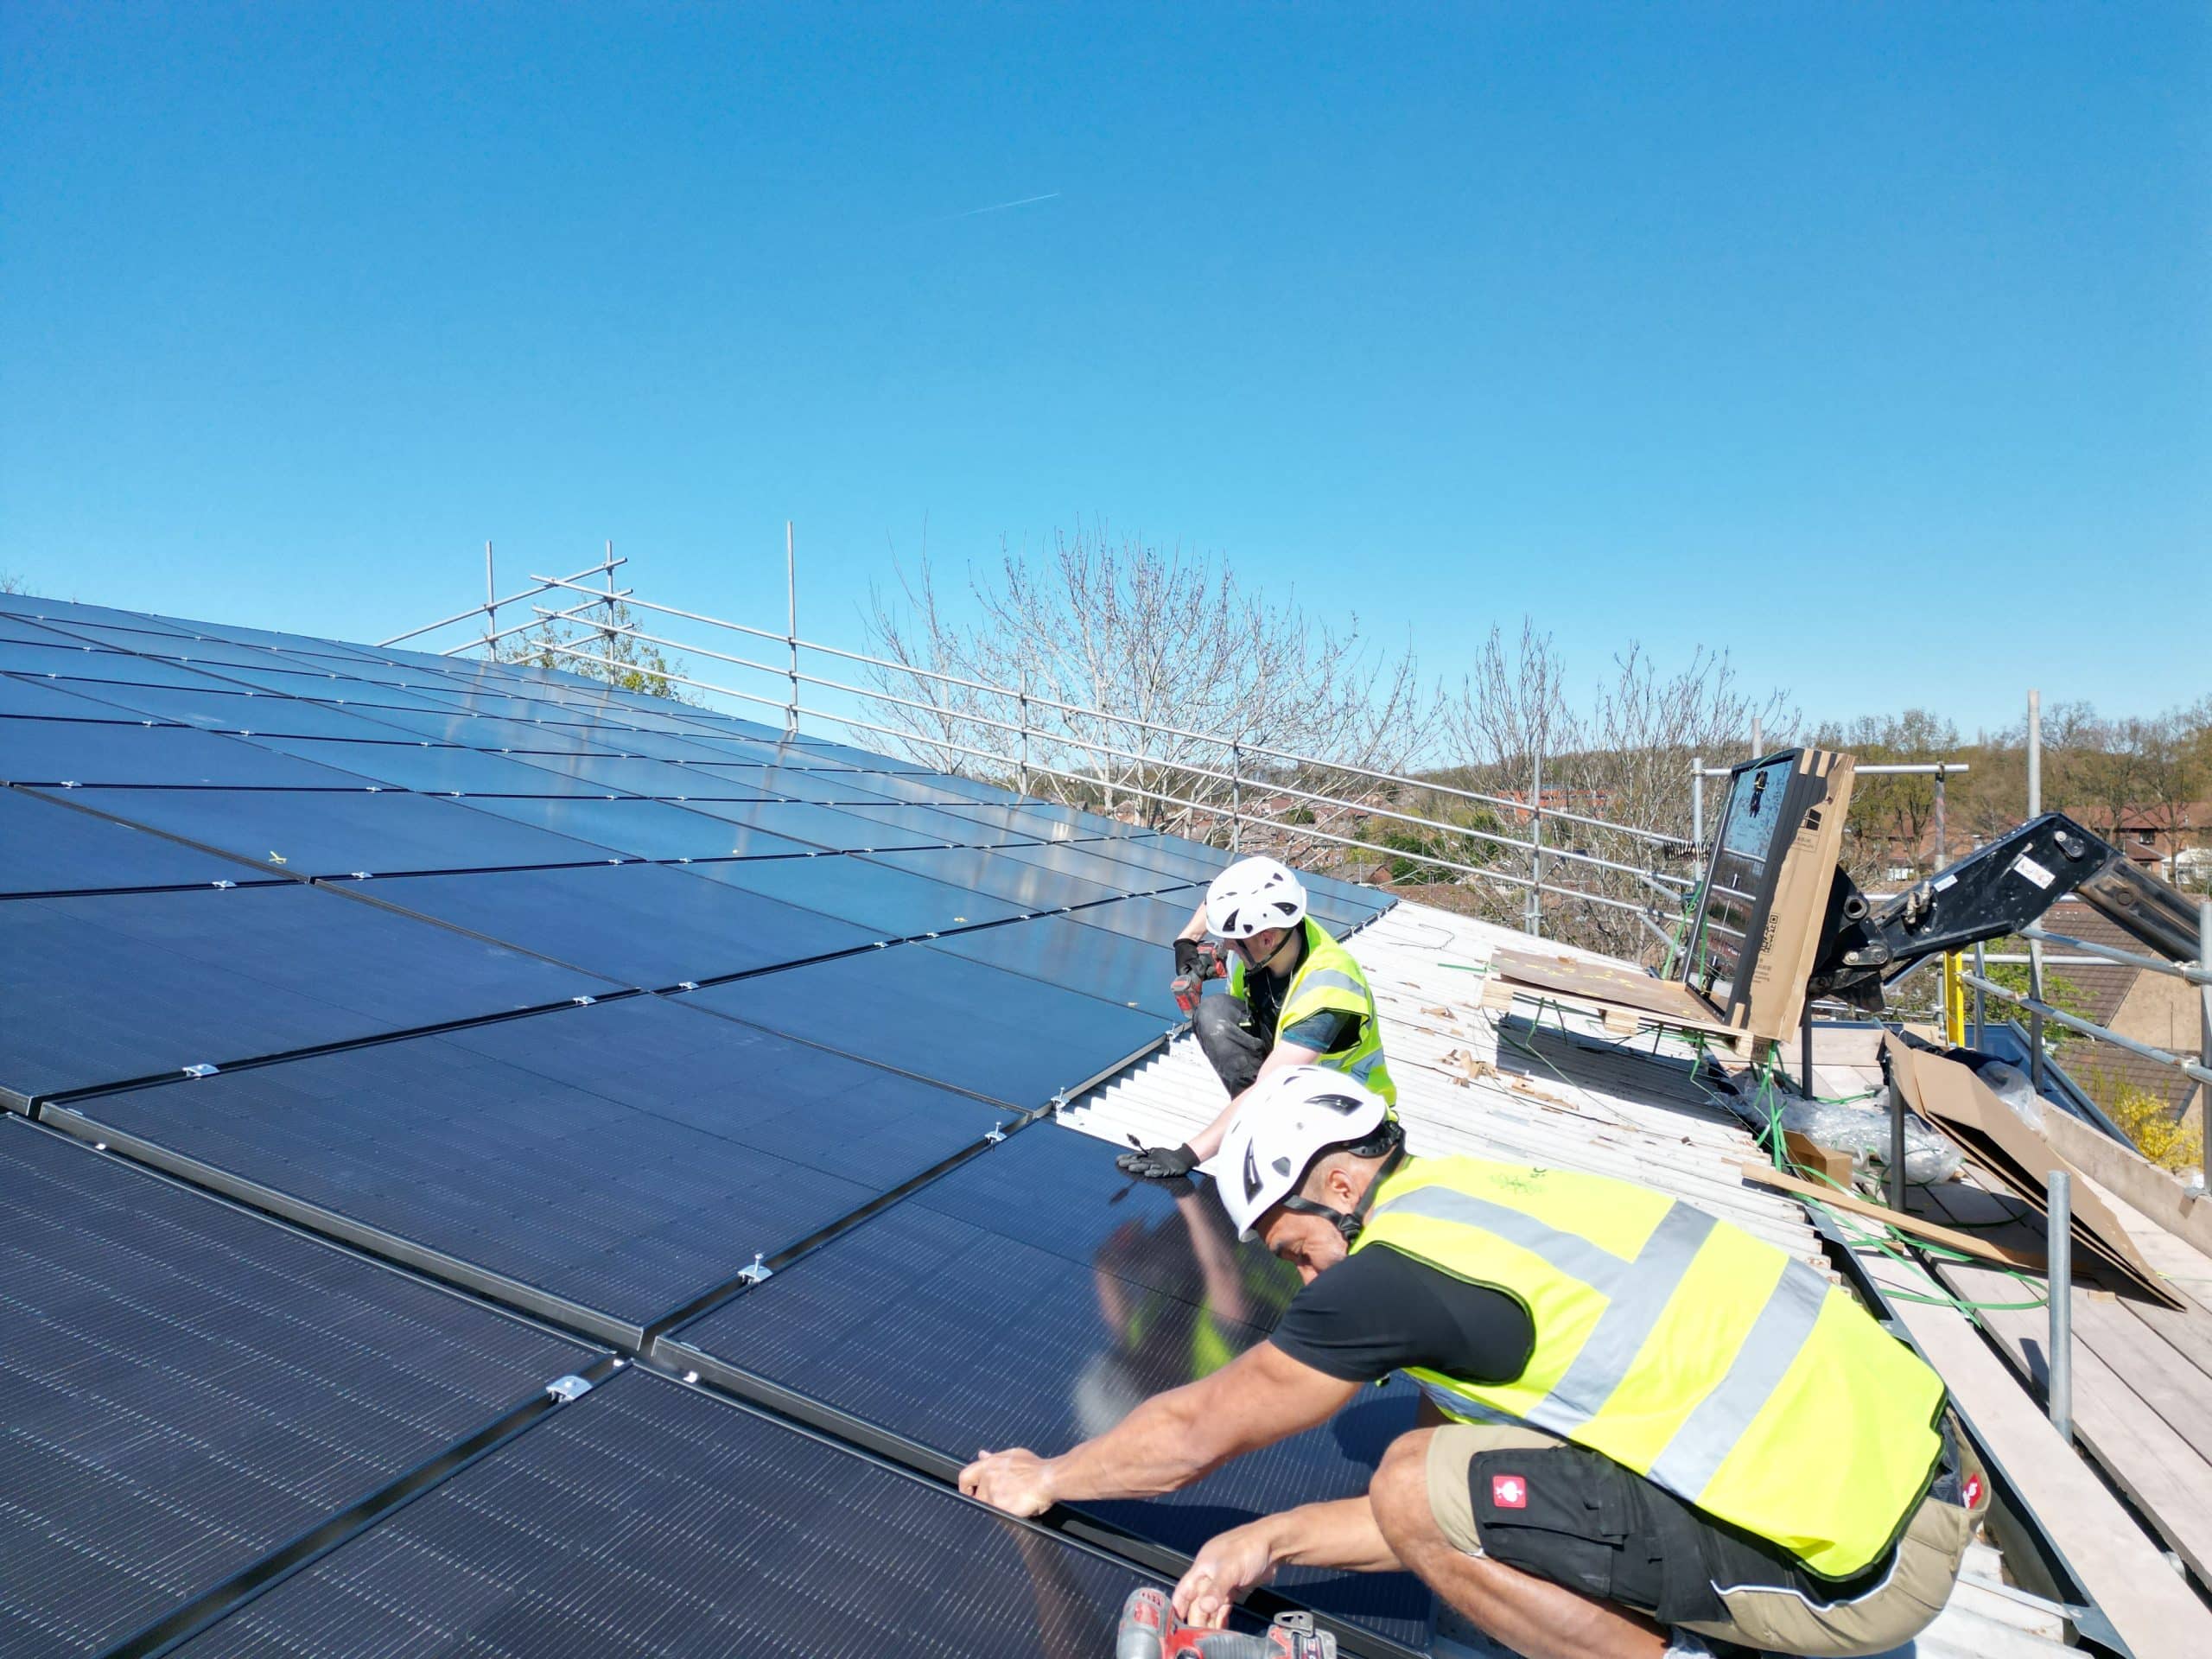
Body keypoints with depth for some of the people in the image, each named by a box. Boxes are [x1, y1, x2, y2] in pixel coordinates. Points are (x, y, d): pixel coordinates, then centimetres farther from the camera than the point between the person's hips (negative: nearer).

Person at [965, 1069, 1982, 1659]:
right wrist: (1273, 1542, 13)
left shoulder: (1394, 1272, -16)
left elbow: (1194, 1432, -2)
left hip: (1858, 1559, -9)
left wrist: (1045, 1479, 14)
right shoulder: (1482, 1193, 10)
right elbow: (1473, 1514, 17)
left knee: (1422, 1487, -11)